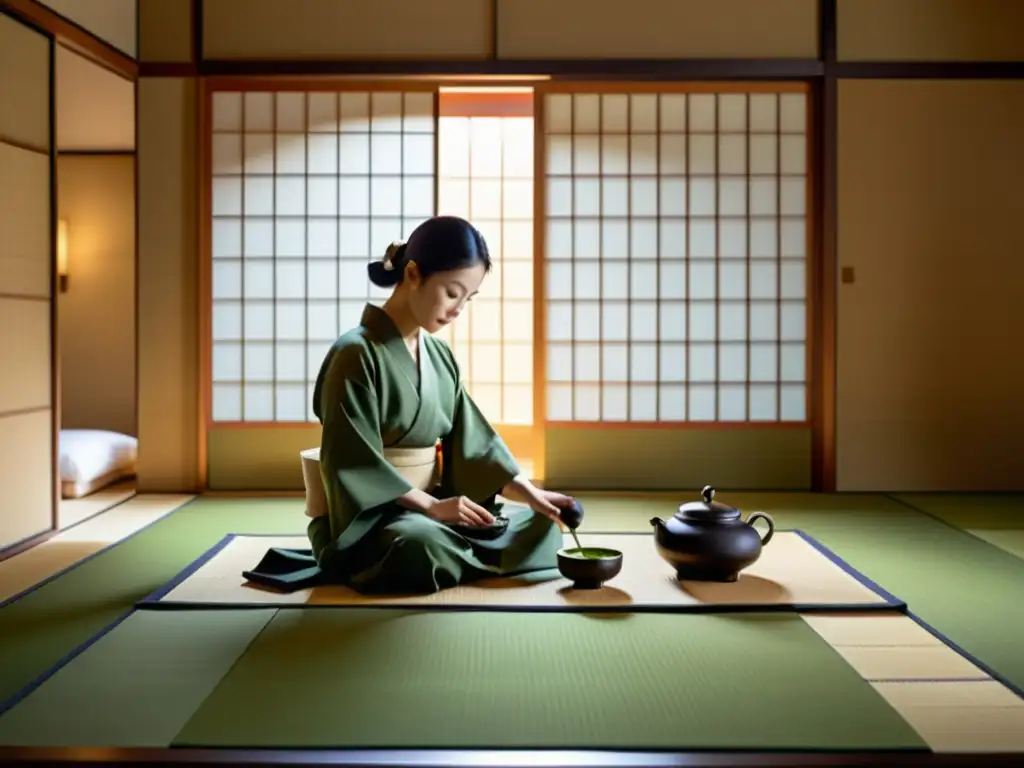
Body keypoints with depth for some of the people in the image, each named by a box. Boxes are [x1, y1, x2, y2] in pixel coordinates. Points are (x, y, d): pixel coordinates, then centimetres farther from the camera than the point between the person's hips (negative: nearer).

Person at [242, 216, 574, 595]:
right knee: (422, 546, -39)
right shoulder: (356, 354, -15)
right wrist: (432, 506, -25)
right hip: (364, 517, -7)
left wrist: (529, 493, -5)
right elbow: (352, 463, -20)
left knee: (541, 526, -1)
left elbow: (470, 437, 7)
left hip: (427, 506, 8)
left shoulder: (439, 355, 10)